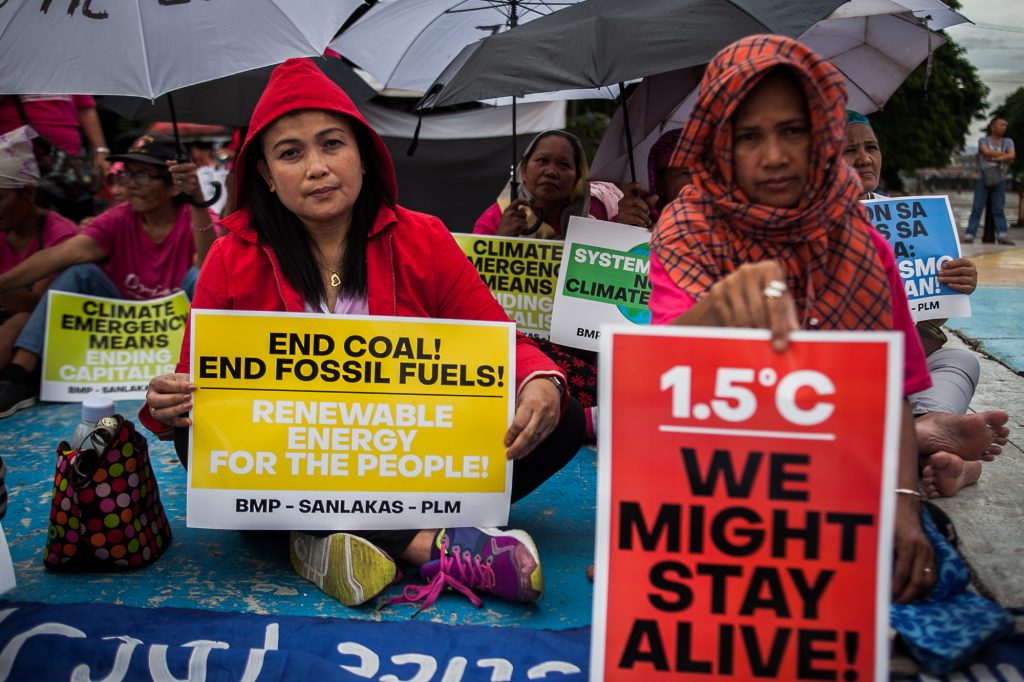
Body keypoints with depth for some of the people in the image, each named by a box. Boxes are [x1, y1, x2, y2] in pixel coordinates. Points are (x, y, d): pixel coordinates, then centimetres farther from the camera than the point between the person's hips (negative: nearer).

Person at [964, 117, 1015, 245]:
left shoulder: (1008, 142, 9)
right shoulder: (983, 141, 3)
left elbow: (1012, 156, -8)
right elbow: (987, 152, -17)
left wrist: (995, 159, -16)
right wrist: (1004, 155, -9)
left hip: (999, 180, 2)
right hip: (982, 180, -2)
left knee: (998, 209, -4)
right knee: (977, 209, -5)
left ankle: (1002, 236, -10)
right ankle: (969, 236, -7)